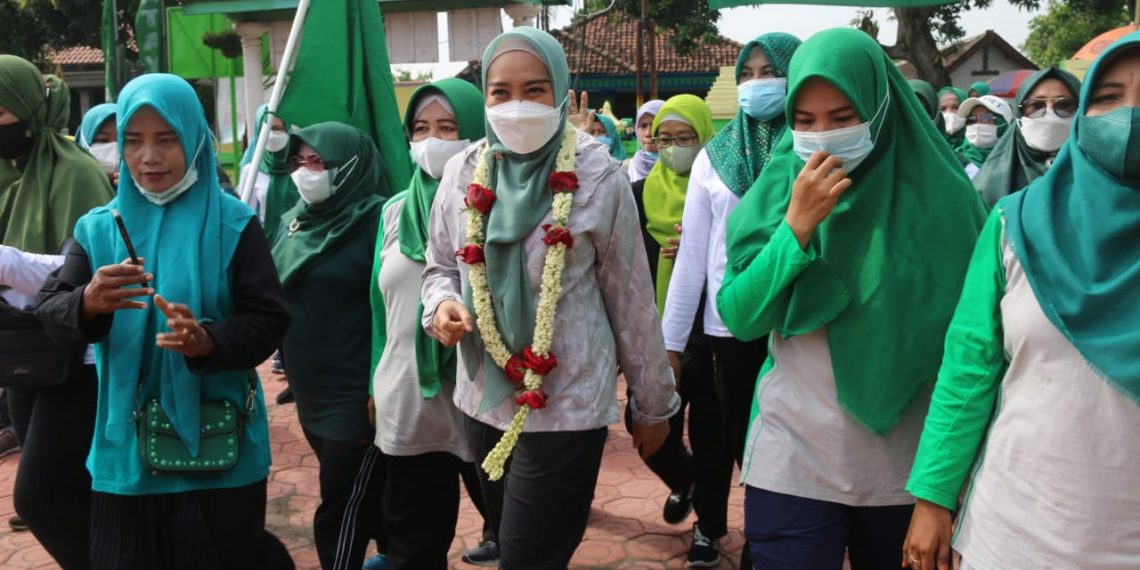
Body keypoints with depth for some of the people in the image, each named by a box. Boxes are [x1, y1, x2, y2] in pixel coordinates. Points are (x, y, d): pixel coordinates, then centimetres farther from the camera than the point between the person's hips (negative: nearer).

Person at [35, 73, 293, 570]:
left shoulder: (232, 224, -5)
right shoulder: (99, 228, 5)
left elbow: (270, 319, -9)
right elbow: (50, 308, -4)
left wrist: (208, 342, -27)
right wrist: (88, 302, -26)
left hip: (217, 445, -3)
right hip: (125, 444, 3)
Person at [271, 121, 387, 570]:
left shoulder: (376, 220, -12)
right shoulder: (295, 220, 9)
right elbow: (274, 295, 18)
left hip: (358, 396, -7)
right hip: (311, 393, 7)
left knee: (342, 513, 0)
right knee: (365, 498, 20)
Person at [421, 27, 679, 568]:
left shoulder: (598, 177, -11)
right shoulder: (463, 173, -1)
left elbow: (632, 300, -5)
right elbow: (439, 266, 12)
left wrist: (653, 403, 2)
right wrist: (442, 305, -11)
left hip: (566, 405, -4)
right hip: (482, 397, 5)